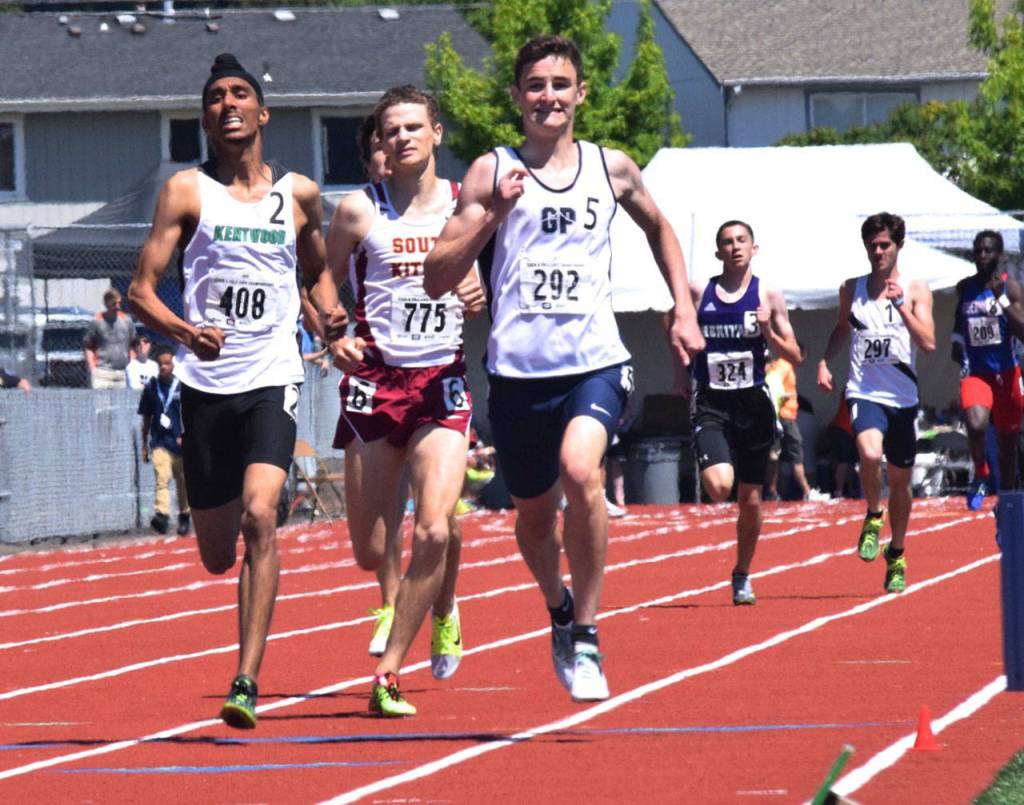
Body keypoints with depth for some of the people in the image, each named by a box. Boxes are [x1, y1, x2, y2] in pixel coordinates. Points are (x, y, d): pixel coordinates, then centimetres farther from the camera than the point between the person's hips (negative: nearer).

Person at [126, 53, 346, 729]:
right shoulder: (187, 191, 1)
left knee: (259, 517, -22)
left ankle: (247, 683, -22)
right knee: (217, 556, 7)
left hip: (273, 380, 0)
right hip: (206, 386, 0)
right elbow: (142, 288, -2)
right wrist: (184, 332, -22)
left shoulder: (299, 195, 8)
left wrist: (331, 315, 4)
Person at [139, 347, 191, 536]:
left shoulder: (182, 387, -1)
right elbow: (146, 419, 13)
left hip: (180, 443, 0)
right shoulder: (151, 388, 5)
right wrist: (144, 446, 14)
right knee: (162, 478, -17)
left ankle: (184, 517, 21)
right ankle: (162, 515, -29)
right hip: (159, 442, 0)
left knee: (182, 483, 8)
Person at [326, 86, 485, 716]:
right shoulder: (360, 210, 2)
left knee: (435, 529, -19)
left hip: (443, 382, 0)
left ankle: (388, 672, -6)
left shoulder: (466, 205, 5)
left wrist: (481, 298, -6)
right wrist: (335, 339, -8)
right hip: (375, 380, 0)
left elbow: (493, 285, 17)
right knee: (370, 552, 3)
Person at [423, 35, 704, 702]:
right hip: (518, 369, 1)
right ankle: (559, 608, 46)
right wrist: (493, 214, -14)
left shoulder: (612, 169, 8)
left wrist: (684, 311, 19)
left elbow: (658, 227, 29)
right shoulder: (492, 173, 3)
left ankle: (587, 635, -17)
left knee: (580, 470, -28)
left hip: (594, 361, -1)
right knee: (534, 512, 14)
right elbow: (437, 279, -2)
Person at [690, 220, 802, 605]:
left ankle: (742, 575, 26)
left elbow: (795, 357, 3)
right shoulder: (698, 294, 2)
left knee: (750, 500, 8)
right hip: (711, 406, -1)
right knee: (718, 487, -25)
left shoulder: (768, 296, 2)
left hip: (753, 404, 1)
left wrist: (768, 332, -14)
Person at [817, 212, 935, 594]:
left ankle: (896, 555, 31)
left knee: (900, 479, 11)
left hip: (903, 397, 1)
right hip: (864, 393, -1)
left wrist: (900, 304, -18)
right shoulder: (851, 289, 7)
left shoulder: (916, 290, 0)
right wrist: (824, 361, 11)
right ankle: (873, 516, -2)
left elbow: (928, 344, -10)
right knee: (870, 455, -30)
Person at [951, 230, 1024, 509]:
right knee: (976, 424, -27)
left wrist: (1001, 299, -24)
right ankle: (981, 475, -4)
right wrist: (957, 340, 13)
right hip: (975, 371, 1)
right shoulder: (965, 287, 4)